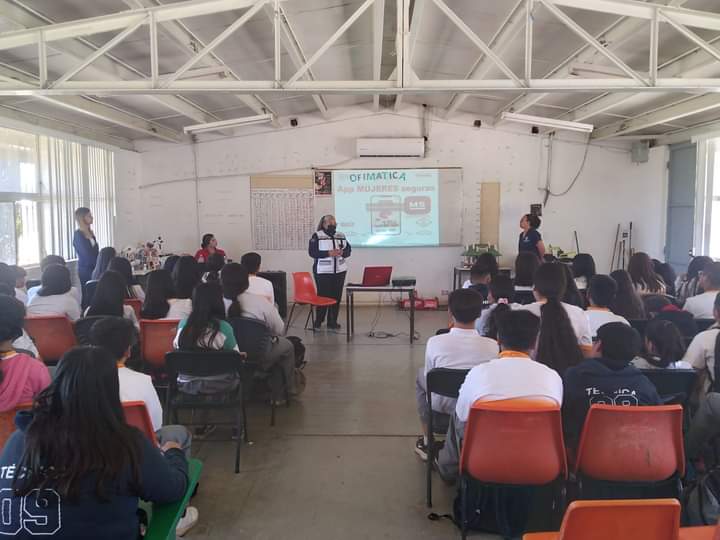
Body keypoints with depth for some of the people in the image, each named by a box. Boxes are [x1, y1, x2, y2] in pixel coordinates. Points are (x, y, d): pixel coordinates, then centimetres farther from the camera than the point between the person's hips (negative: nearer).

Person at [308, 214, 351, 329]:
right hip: (323, 271, -4)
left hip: (339, 271, 5)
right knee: (323, 296, -3)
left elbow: (349, 249, 12)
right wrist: (328, 253, -20)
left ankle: (332, 321, 13)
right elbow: (312, 252, -10)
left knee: (337, 296, 4)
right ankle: (318, 322, 11)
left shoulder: (341, 236, 12)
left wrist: (342, 252, -11)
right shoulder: (317, 236, -2)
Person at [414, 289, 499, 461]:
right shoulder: (492, 346, -17)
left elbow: (429, 379, -3)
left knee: (421, 376, 28)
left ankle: (427, 442, 34)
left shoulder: (435, 342, -19)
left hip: (440, 415, -1)